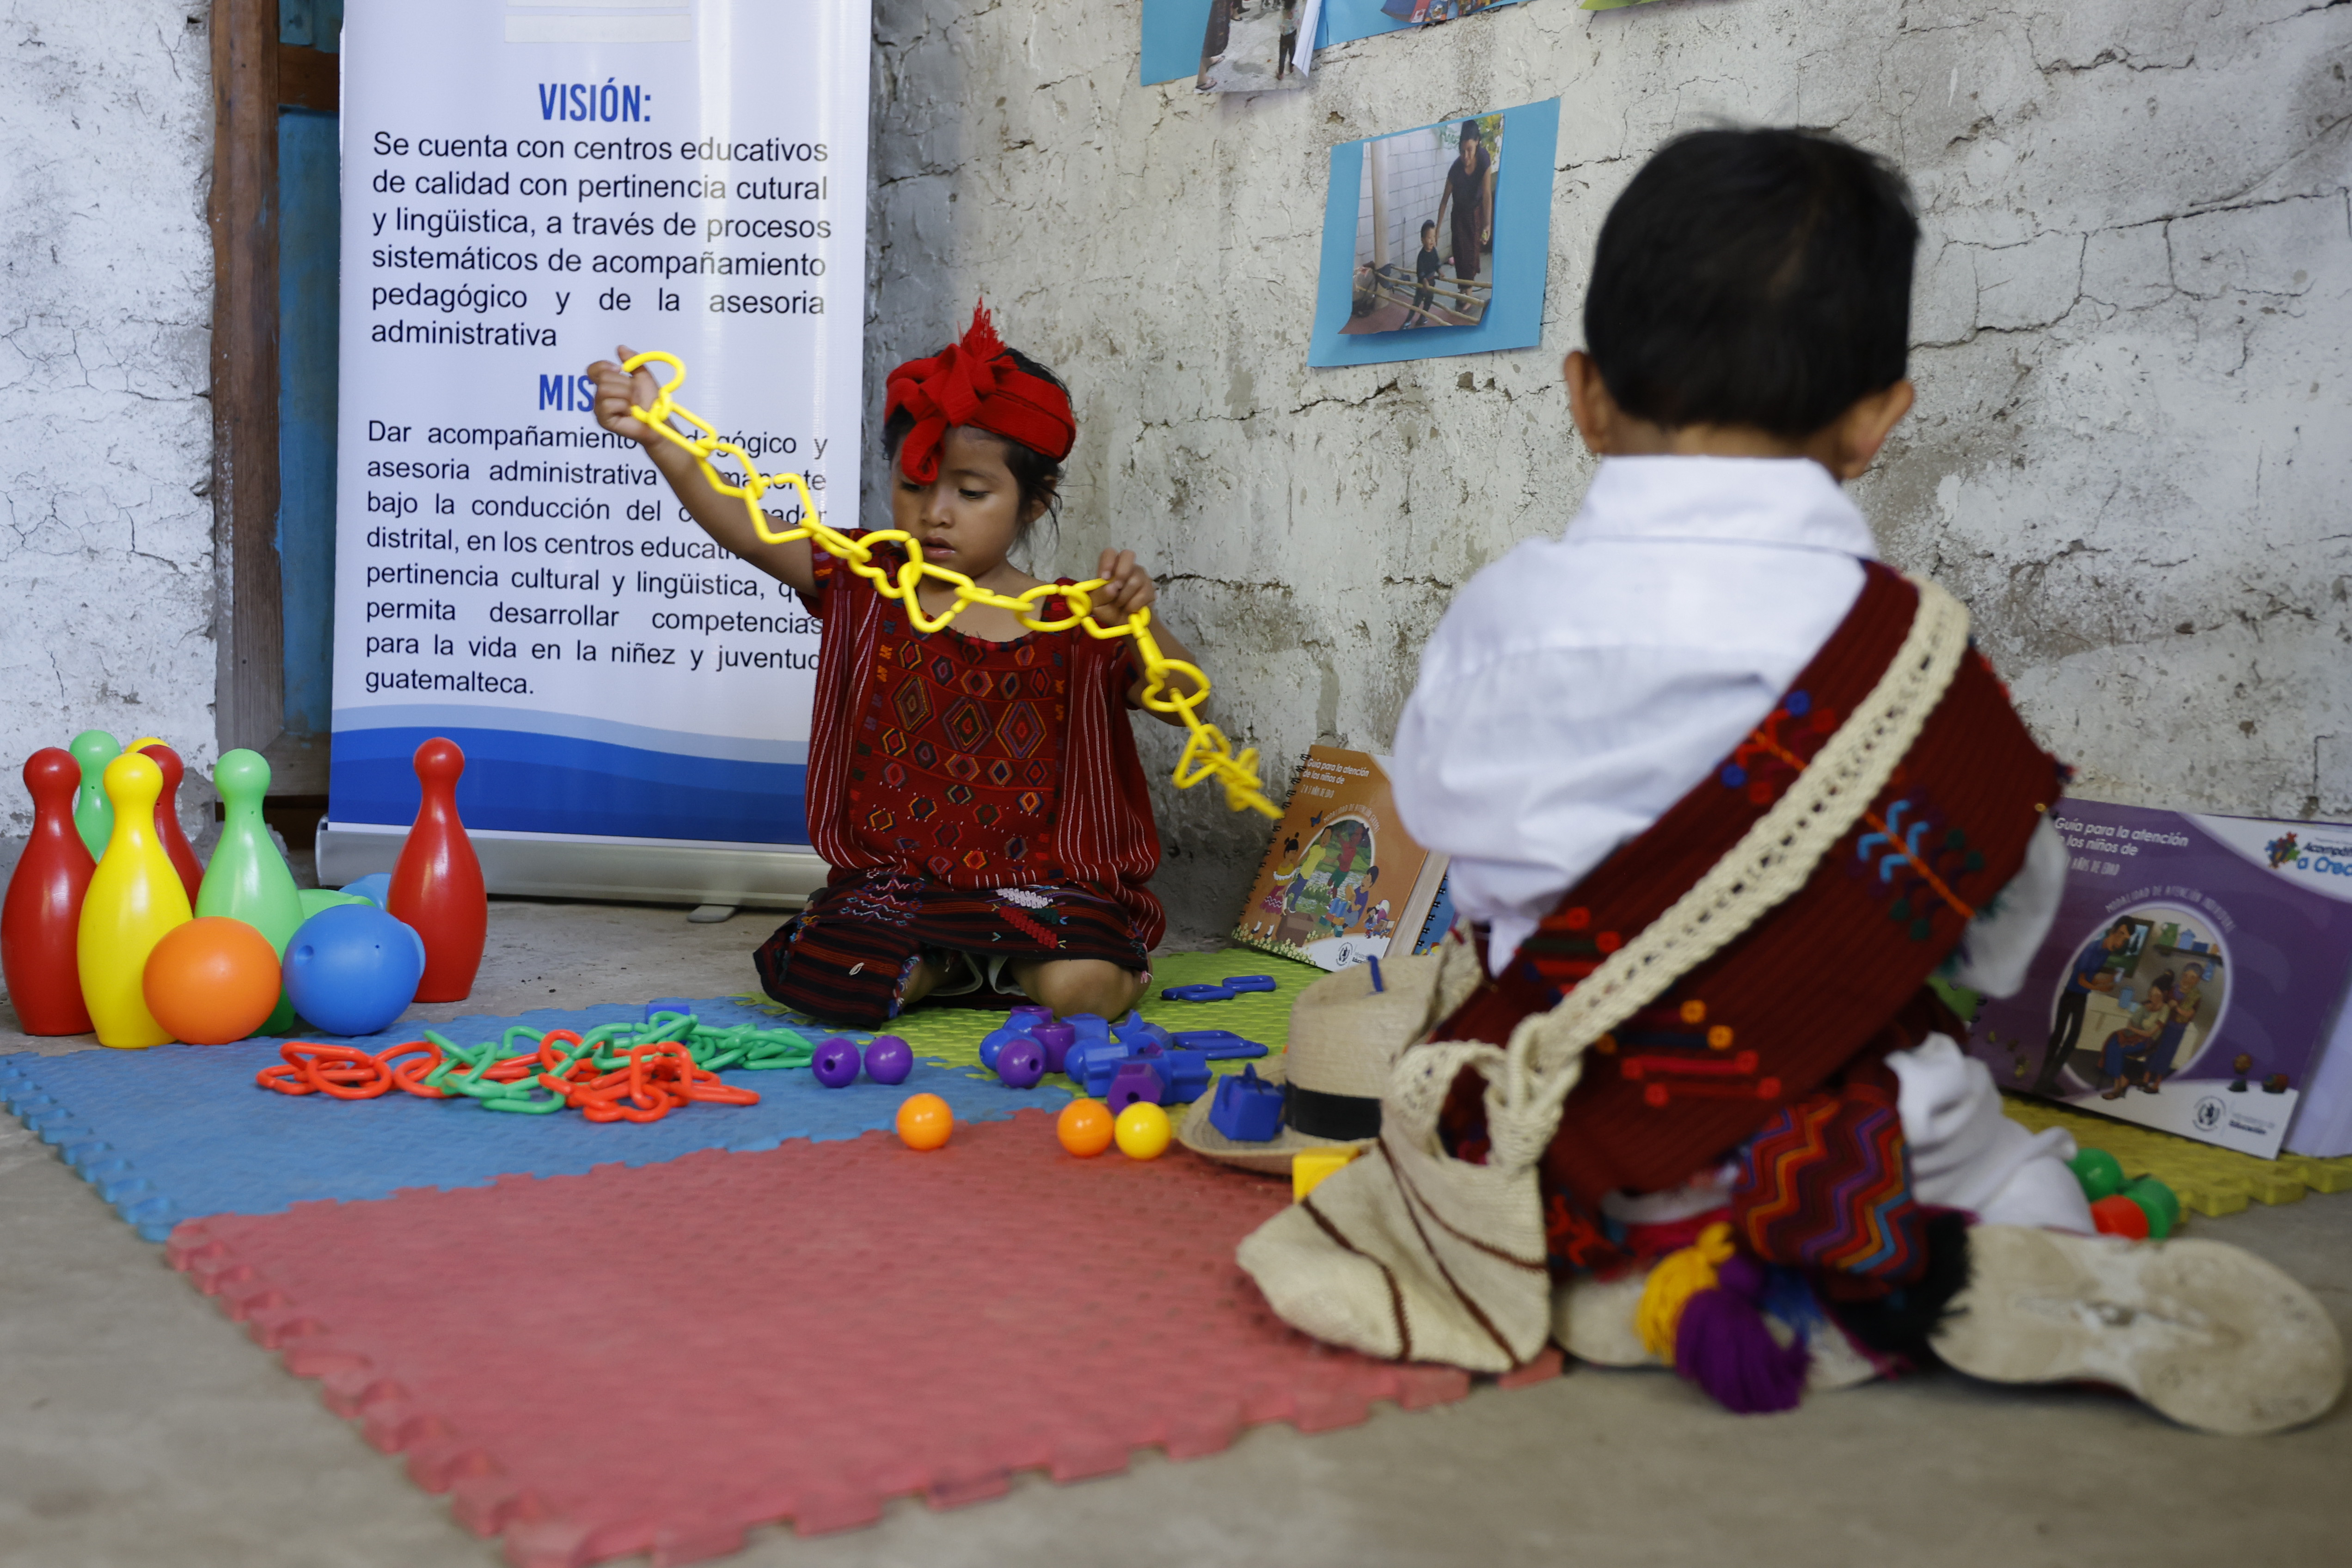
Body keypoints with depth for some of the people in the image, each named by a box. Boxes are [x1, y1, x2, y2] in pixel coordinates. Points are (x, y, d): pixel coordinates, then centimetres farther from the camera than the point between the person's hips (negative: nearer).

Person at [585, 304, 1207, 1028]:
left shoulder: (1074, 622, -1)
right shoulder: (864, 585, 3)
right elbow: (749, 533, -9)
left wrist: (1141, 623, -29)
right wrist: (655, 436, -23)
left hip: (1034, 879, -1)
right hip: (891, 877, 2)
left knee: (1081, 988, -29)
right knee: (817, 975, -25)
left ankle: (1011, 963, 8)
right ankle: (950, 967, 6)